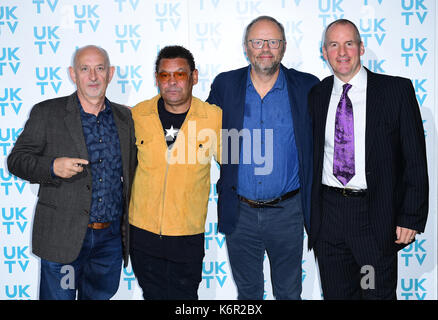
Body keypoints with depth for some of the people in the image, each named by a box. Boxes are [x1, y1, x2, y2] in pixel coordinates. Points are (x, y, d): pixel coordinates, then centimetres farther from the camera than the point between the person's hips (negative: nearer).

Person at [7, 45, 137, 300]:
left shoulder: (125, 117, 9)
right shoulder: (46, 113, -2)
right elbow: (16, 160, -3)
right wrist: (52, 167, -22)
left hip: (111, 238, 4)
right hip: (62, 238, -3)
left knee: (102, 295, 16)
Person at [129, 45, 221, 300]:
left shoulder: (214, 117, -7)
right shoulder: (137, 115, -2)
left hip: (188, 235, -2)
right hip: (142, 232, 2)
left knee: (184, 296, 9)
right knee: (153, 295, 16)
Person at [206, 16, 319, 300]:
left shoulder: (308, 87, -2)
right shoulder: (225, 85, 1)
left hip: (287, 212, -1)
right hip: (240, 212, 1)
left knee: (289, 292, 14)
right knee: (247, 291, 17)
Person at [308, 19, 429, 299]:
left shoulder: (396, 90, -4)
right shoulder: (317, 95, 6)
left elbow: (415, 159, -5)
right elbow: (313, 156, 10)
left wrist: (411, 218, -9)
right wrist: (310, 213, 6)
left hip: (376, 216, -3)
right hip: (328, 216, 3)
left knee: (379, 293, 10)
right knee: (335, 293, 13)